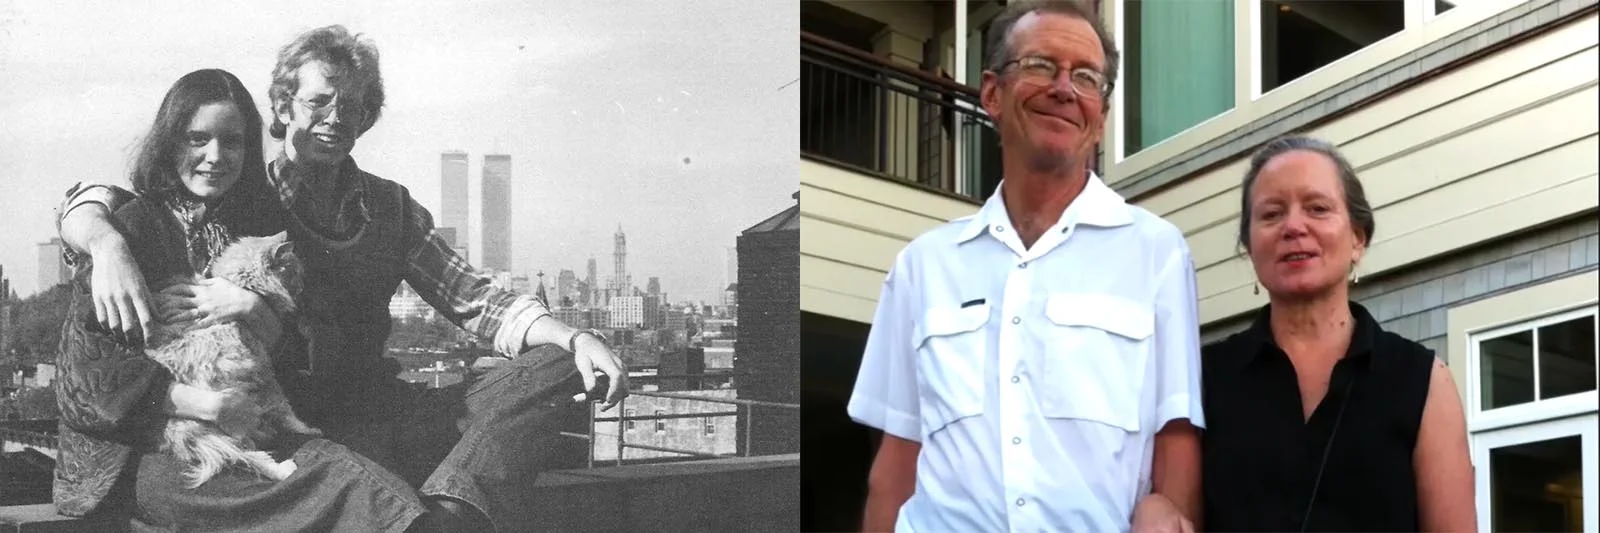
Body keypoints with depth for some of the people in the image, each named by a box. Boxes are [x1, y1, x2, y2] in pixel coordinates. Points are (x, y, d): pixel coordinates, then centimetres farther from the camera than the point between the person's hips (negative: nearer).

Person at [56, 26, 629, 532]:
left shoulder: (388, 208, 19)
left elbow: (473, 298, 14)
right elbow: (87, 205, 0)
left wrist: (575, 339, -5)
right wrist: (108, 246, -27)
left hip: (373, 409, 5)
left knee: (554, 367, -19)